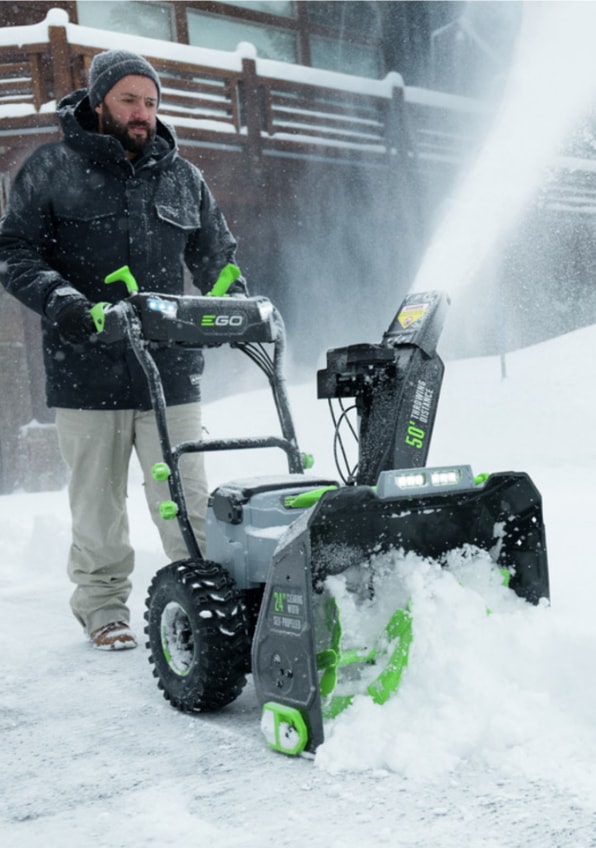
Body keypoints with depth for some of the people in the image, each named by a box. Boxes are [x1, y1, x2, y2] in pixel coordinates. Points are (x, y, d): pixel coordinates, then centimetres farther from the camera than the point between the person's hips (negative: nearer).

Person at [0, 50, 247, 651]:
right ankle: (103, 605, 23)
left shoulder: (182, 177, 15)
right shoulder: (52, 169, 4)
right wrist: (59, 298, -18)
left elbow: (216, 258, 20)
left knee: (187, 501, 2)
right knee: (98, 505, 8)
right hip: (87, 373, -2)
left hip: (171, 370, 2)